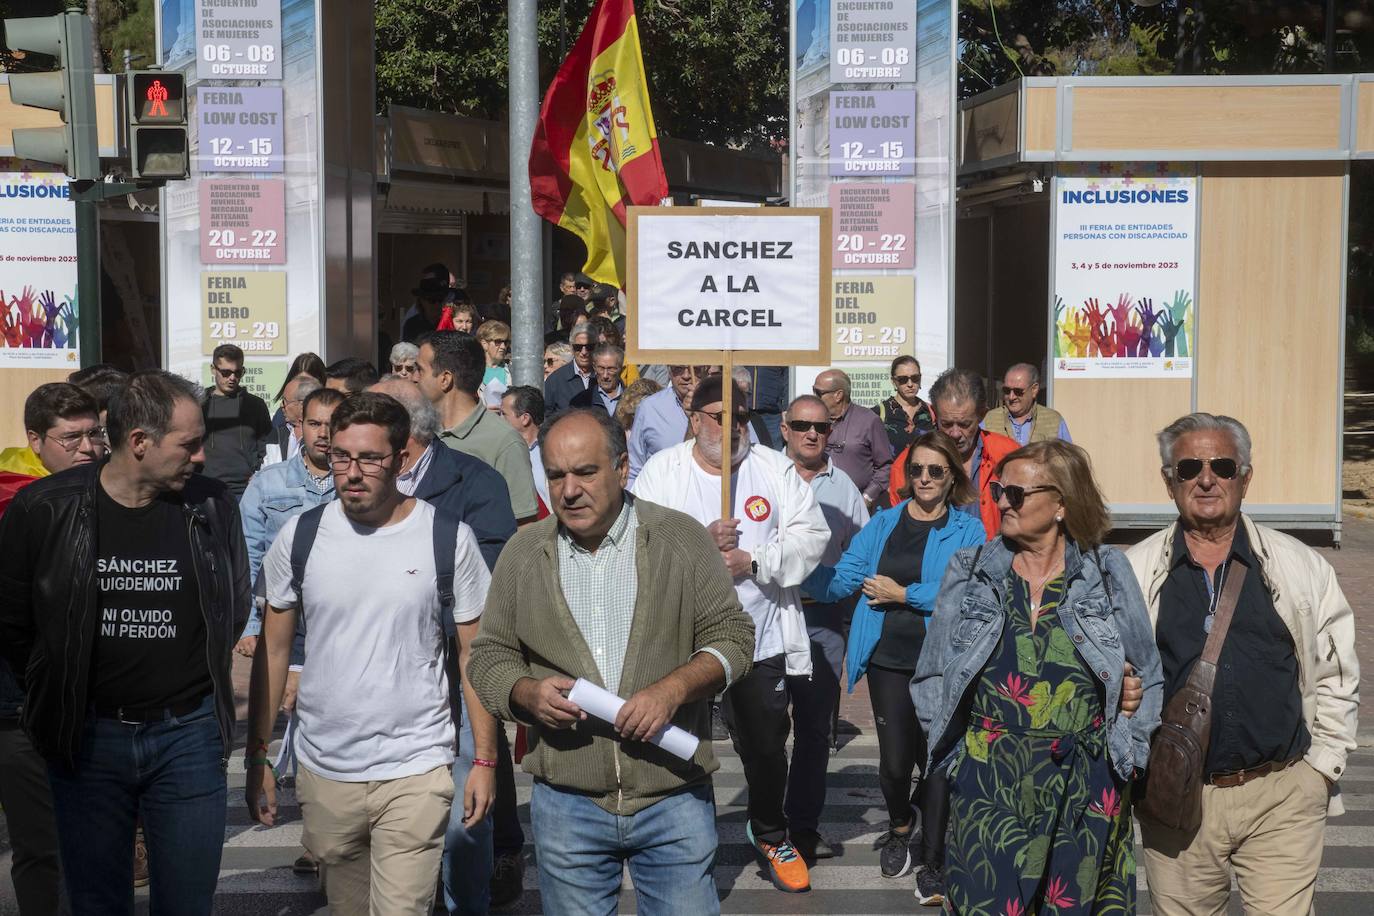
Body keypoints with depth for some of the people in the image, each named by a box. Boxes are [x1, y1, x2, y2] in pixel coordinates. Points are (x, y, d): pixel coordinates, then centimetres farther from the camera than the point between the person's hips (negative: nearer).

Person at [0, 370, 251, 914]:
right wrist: (56, 700, 7)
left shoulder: (212, 506, -5)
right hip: (87, 740, 0)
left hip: (188, 734, 1)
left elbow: (235, 610, 11)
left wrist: (194, 683, 10)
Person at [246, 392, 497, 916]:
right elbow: (274, 651, 7)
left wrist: (485, 760, -3)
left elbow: (473, 656, 0)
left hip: (414, 773, -3)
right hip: (322, 771, 3)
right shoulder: (299, 537, -1)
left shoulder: (448, 538, -6)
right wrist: (257, 758, 5)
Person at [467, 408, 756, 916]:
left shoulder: (682, 538, -2)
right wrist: (527, 694, -13)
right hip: (566, 803, 2)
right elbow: (488, 655, 8)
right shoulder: (523, 554, 4)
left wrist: (673, 688, -18)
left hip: (675, 799, -1)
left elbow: (731, 636, -1)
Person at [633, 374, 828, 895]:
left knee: (766, 745, 15)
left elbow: (811, 535, -4)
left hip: (762, 640, 2)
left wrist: (755, 560, -17)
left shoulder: (776, 470, 2)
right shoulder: (661, 471, -1)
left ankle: (770, 834, 39)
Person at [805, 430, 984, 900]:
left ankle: (932, 864, 17)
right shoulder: (883, 524, 10)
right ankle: (900, 828, 35)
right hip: (889, 659, 2)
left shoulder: (967, 532, 1)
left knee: (938, 759, 1)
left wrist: (904, 594, -12)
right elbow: (839, 579, 1)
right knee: (895, 761, 1)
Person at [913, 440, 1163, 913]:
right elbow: (932, 676, 9)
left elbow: (1147, 675, 10)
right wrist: (949, 747, 2)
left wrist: (1129, 752, 3)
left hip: (1086, 788, 0)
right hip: (987, 785, 0)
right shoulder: (969, 572, 4)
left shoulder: (1108, 572, 3)